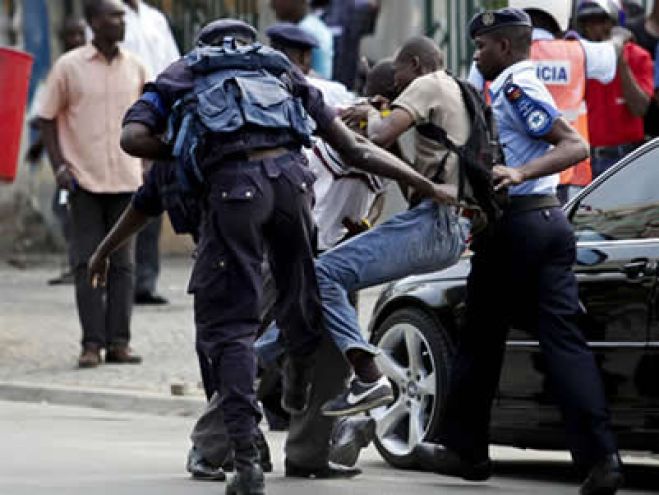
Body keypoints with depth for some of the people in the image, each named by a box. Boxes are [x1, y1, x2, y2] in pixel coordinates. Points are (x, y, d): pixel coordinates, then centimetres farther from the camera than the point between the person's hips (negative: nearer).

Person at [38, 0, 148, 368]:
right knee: (88, 262, -3)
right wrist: (59, 166, -6)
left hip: (126, 180, 3)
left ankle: (119, 342, 7)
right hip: (84, 179, -3)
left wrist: (146, 167, 10)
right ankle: (92, 344, -1)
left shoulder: (136, 68, 6)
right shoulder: (69, 67, -2)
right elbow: (48, 118, 3)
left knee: (123, 262, 3)